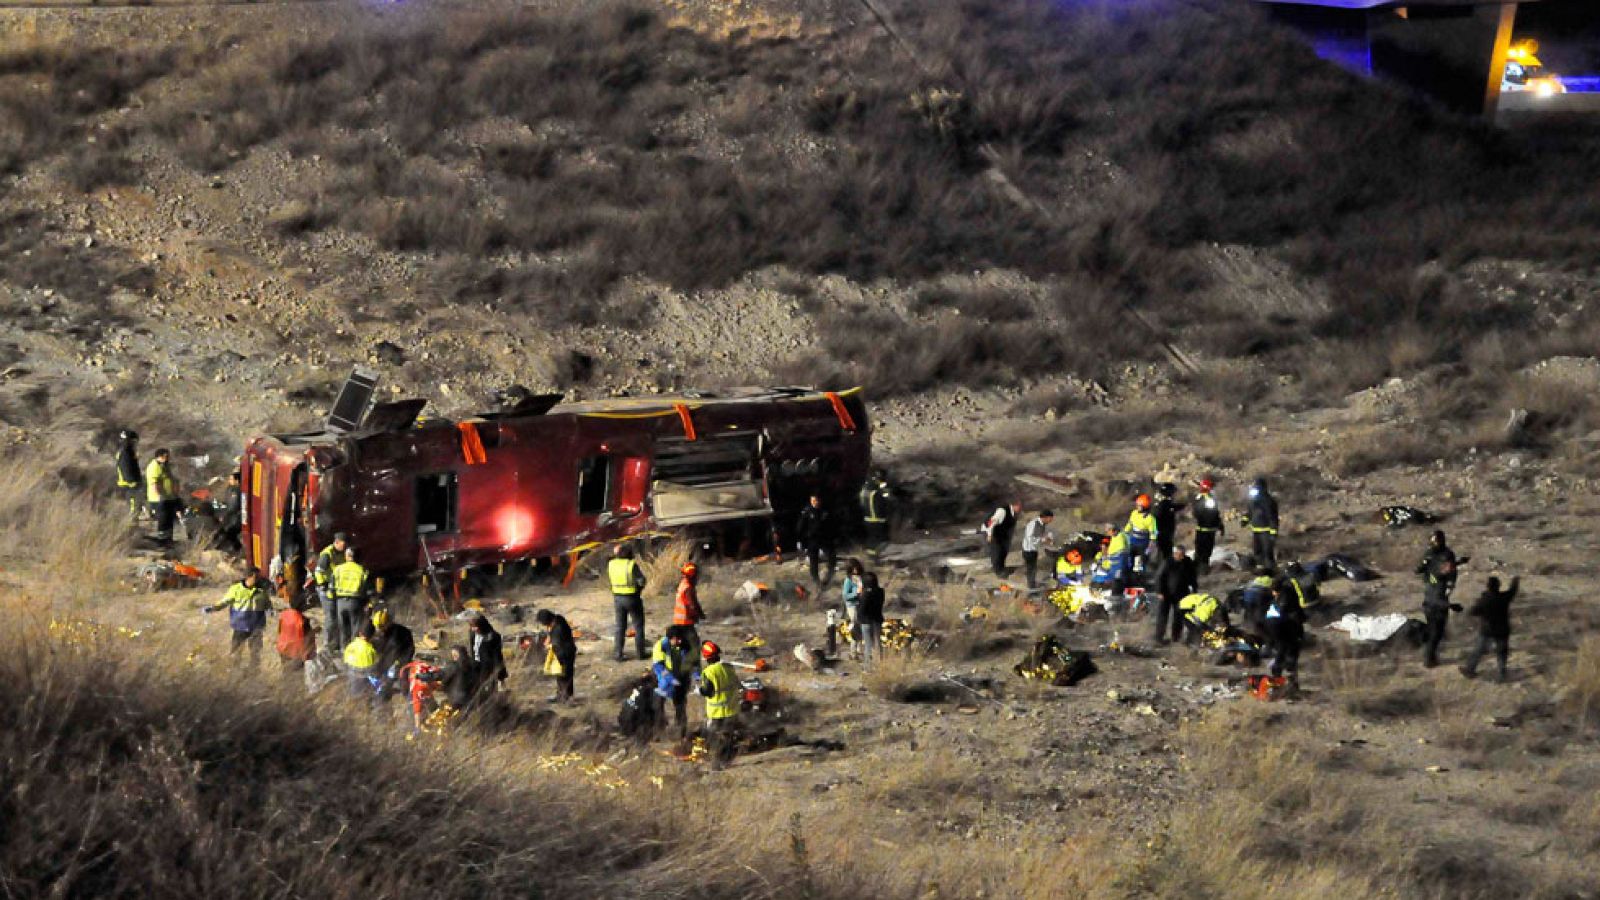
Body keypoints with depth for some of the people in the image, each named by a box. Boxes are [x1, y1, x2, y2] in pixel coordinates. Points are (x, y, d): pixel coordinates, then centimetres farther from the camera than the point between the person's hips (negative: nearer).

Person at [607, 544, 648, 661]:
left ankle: (618, 654, 11)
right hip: (632, 598, -4)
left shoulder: (611, 564, -5)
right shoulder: (631, 564, -19)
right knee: (638, 626, 11)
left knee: (620, 627, 13)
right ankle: (640, 653, 14)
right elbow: (642, 581, -19)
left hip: (618, 598, 4)